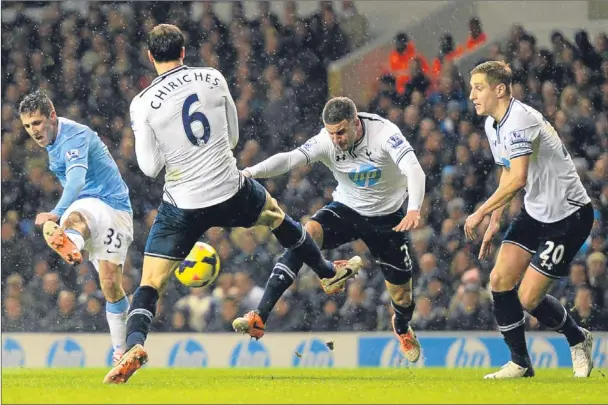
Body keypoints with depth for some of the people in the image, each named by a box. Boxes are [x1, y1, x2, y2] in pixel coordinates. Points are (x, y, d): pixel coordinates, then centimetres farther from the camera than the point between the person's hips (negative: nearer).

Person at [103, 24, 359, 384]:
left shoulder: (144, 103, -12)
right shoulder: (213, 78, -3)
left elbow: (150, 167, -7)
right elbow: (233, 136, 9)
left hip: (183, 206, -2)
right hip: (231, 192, 2)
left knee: (150, 284, 2)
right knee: (276, 215, 34)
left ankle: (135, 346, -23)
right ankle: (329, 271, 52)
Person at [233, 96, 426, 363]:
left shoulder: (384, 133, -27)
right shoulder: (327, 141, -20)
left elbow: (414, 170, -38)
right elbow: (290, 159, -33)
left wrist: (414, 209, -57)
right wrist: (251, 172, -52)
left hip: (386, 217, -1)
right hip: (346, 209, 1)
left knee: (401, 291, 6)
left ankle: (403, 328, 48)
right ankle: (259, 319, -35)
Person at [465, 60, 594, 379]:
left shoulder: (520, 121, -24)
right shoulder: (493, 125, 7)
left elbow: (518, 178, -34)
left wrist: (481, 213, -26)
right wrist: (494, 221, 17)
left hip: (567, 215, -9)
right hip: (535, 212, 9)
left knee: (528, 298, -8)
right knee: (500, 279, -3)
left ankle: (578, 339, 19)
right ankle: (520, 363, 7)